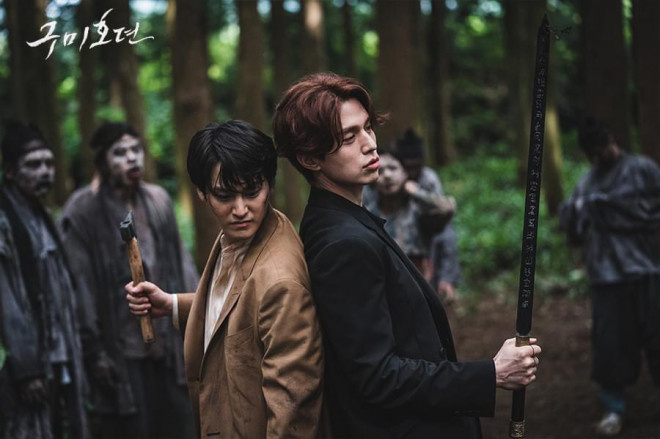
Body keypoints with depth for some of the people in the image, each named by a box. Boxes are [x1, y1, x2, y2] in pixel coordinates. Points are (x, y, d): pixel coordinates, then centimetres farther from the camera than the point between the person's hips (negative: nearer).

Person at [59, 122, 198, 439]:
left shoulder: (158, 200, 7)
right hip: (120, 353, -5)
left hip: (167, 346, 5)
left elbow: (181, 264, 13)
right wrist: (94, 350, -12)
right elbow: (79, 285, -11)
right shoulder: (82, 211, -10)